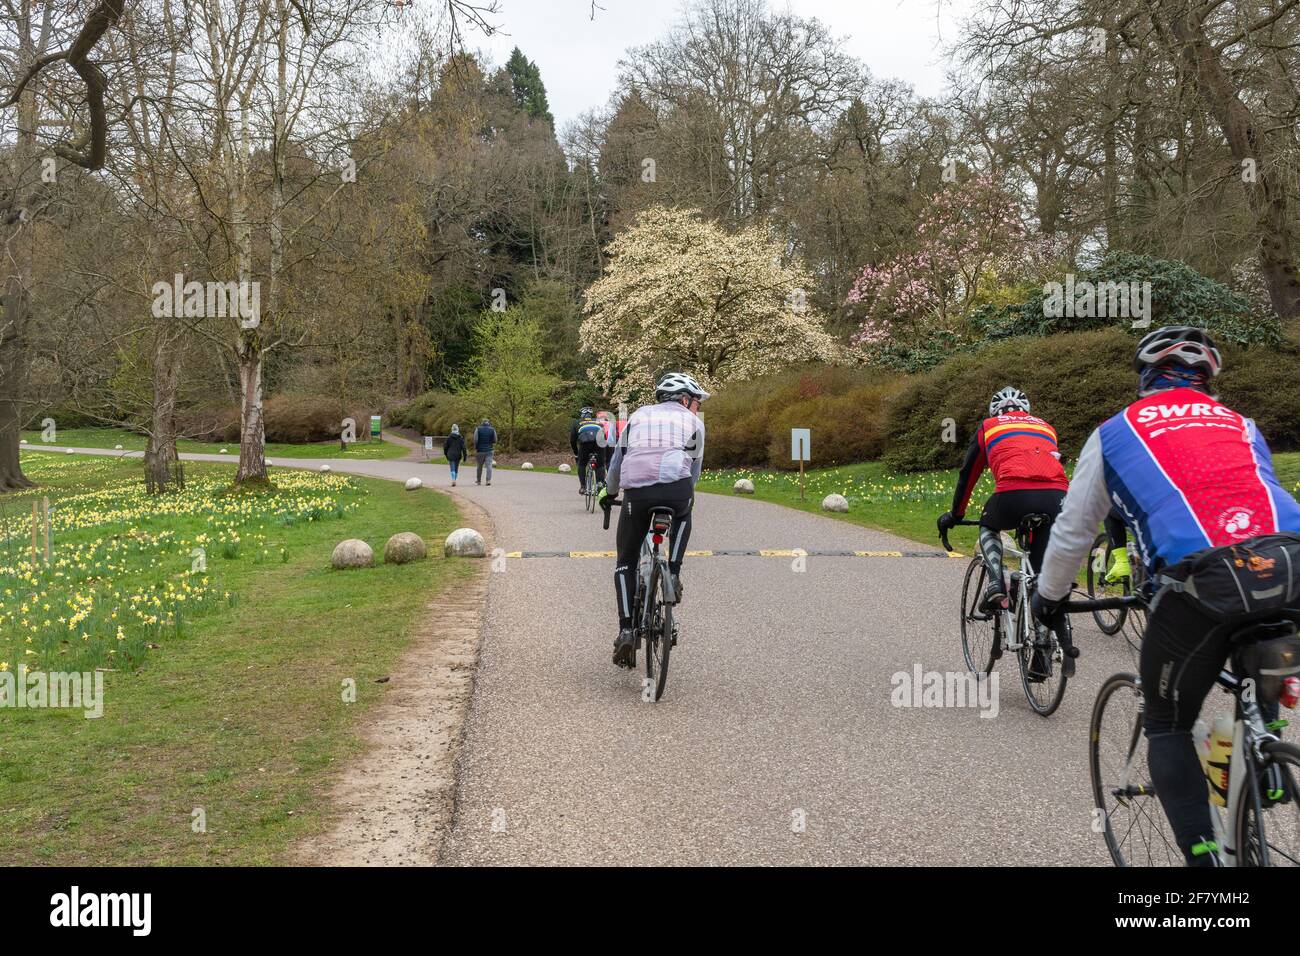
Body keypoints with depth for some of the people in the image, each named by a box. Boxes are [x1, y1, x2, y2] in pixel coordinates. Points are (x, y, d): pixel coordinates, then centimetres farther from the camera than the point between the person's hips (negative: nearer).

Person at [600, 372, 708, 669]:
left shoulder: (639, 415, 28)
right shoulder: (692, 421, 22)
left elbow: (617, 462, 33)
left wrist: (609, 492, 49)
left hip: (636, 493, 1)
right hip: (676, 489, -1)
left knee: (625, 562, 17)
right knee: (683, 517, 37)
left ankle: (626, 630, 6)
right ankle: (673, 574, 21)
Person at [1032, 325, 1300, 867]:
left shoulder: (1115, 433, 22)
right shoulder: (1240, 426, 30)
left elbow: (1072, 531, 27)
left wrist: (1049, 596, 43)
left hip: (1196, 580, -3)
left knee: (1166, 725, 14)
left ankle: (1202, 855, 4)